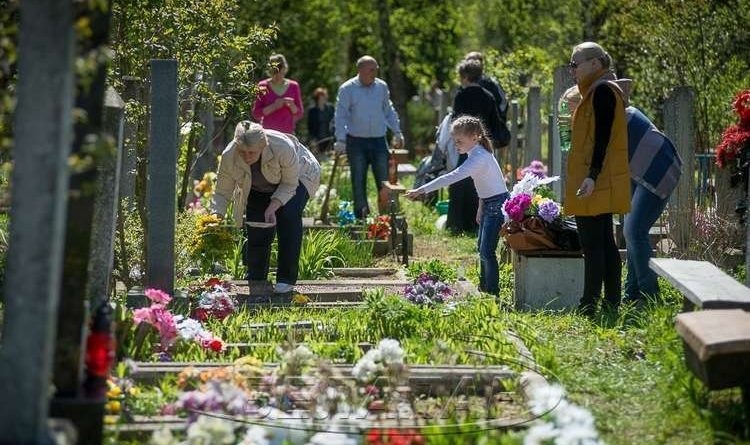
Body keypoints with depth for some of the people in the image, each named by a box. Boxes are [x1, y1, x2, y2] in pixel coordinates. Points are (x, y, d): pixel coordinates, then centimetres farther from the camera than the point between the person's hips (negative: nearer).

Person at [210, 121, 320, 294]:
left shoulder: (283, 147, -41)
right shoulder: (229, 157, -32)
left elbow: (290, 184, -27)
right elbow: (222, 194, -21)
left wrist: (273, 207, -40)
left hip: (296, 177, -3)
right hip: (259, 189, 3)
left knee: (288, 216, -25)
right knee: (256, 226, -9)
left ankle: (286, 279, -18)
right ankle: (256, 280, 14)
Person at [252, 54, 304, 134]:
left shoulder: (293, 86, 8)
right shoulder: (263, 86, 3)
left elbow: (299, 115, 13)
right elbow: (256, 114, 1)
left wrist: (292, 106, -9)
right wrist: (274, 106, -12)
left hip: (287, 133, 1)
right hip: (267, 133, -1)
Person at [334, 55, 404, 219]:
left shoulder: (382, 86, 6)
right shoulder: (347, 89, -6)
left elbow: (389, 111, 17)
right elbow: (341, 116, -8)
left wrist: (397, 132, 12)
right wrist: (341, 140, -17)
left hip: (379, 140, 3)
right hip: (356, 141, -3)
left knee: (384, 180, 2)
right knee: (358, 181, 3)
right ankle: (361, 216, 10)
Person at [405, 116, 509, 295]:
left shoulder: (478, 158, -25)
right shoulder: (477, 154, 8)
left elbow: (452, 177, -34)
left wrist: (422, 190, -37)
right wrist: (481, 207, 23)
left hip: (498, 204, -11)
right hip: (489, 204, 11)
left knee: (487, 251, -10)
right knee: (482, 248, 19)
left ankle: (493, 292, -6)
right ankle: (484, 287, 30)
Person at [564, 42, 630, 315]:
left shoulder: (602, 91, -12)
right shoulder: (597, 91, 19)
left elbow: (603, 137, -20)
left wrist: (592, 176, -26)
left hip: (595, 183, -11)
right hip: (602, 184, 11)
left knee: (592, 244, -10)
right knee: (604, 242, 11)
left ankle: (589, 308, -11)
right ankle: (612, 304, 13)